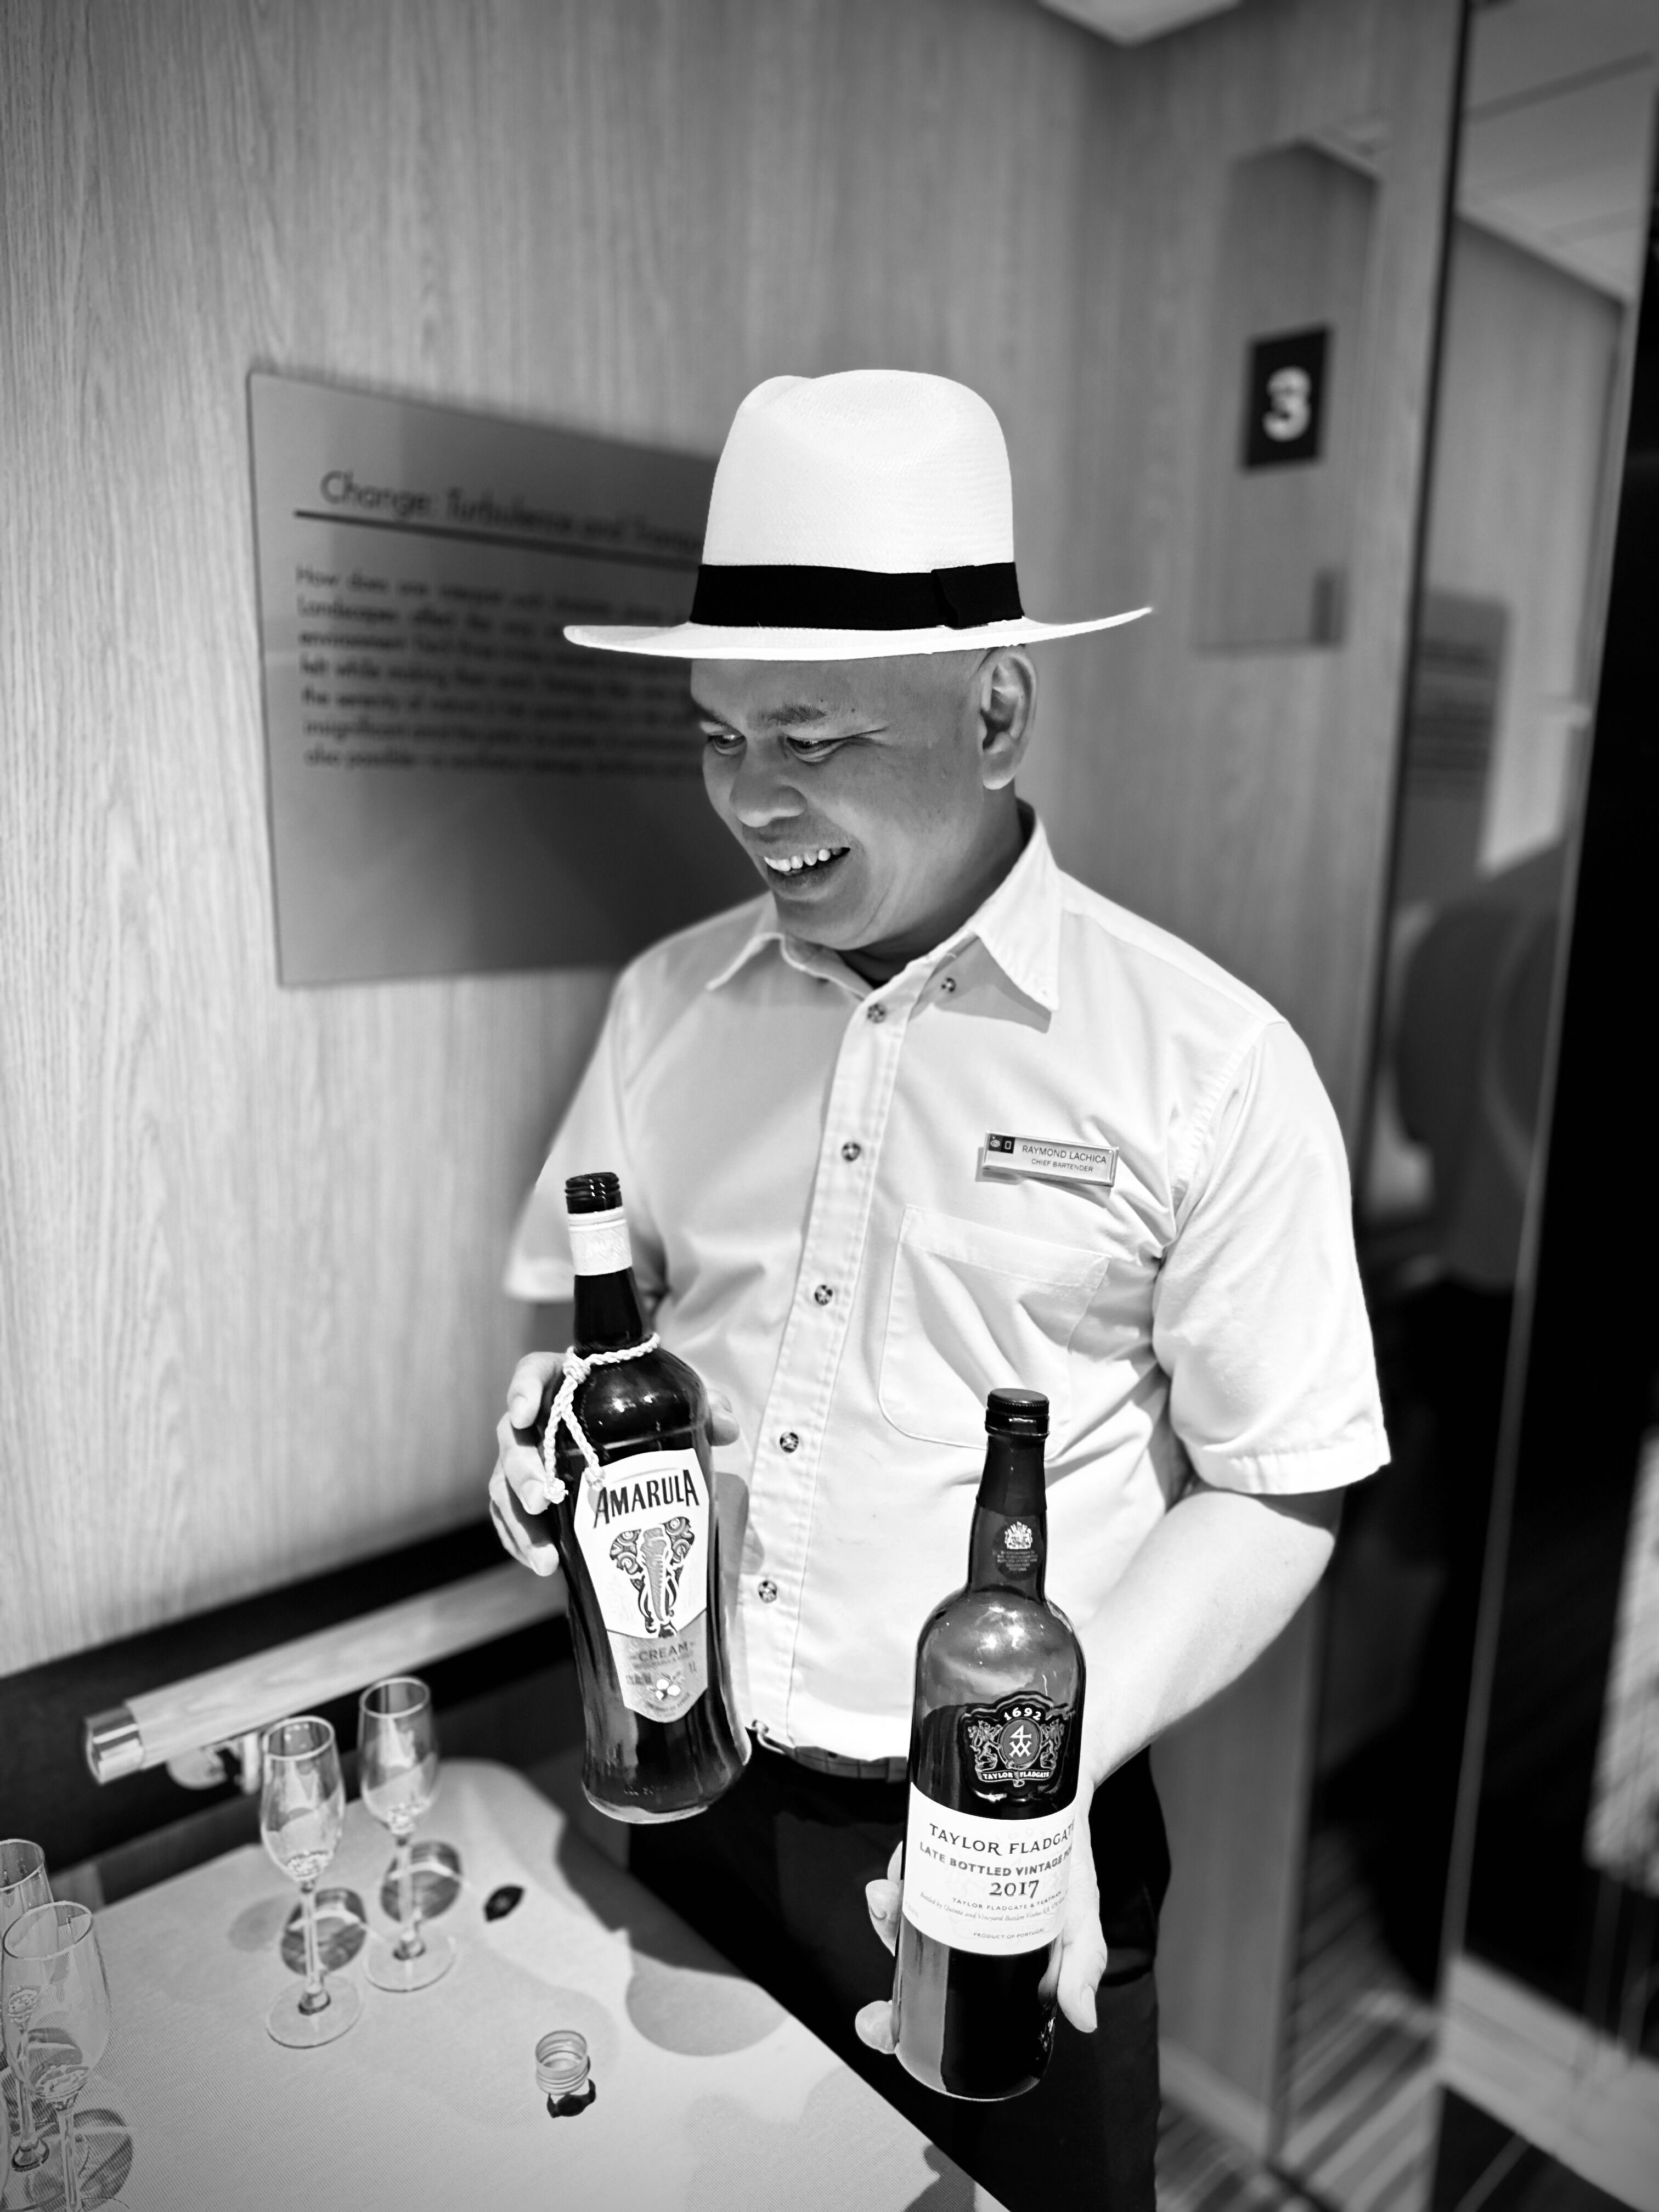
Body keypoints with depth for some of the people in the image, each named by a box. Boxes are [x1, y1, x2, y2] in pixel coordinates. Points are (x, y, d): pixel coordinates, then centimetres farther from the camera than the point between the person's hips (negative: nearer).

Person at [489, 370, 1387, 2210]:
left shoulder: (1205, 1061, -15)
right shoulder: (666, 1004, -2)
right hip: (689, 1803, 4)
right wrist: (552, 1438, -12)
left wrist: (1050, 1762, -20)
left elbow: (1274, 1495, -9)